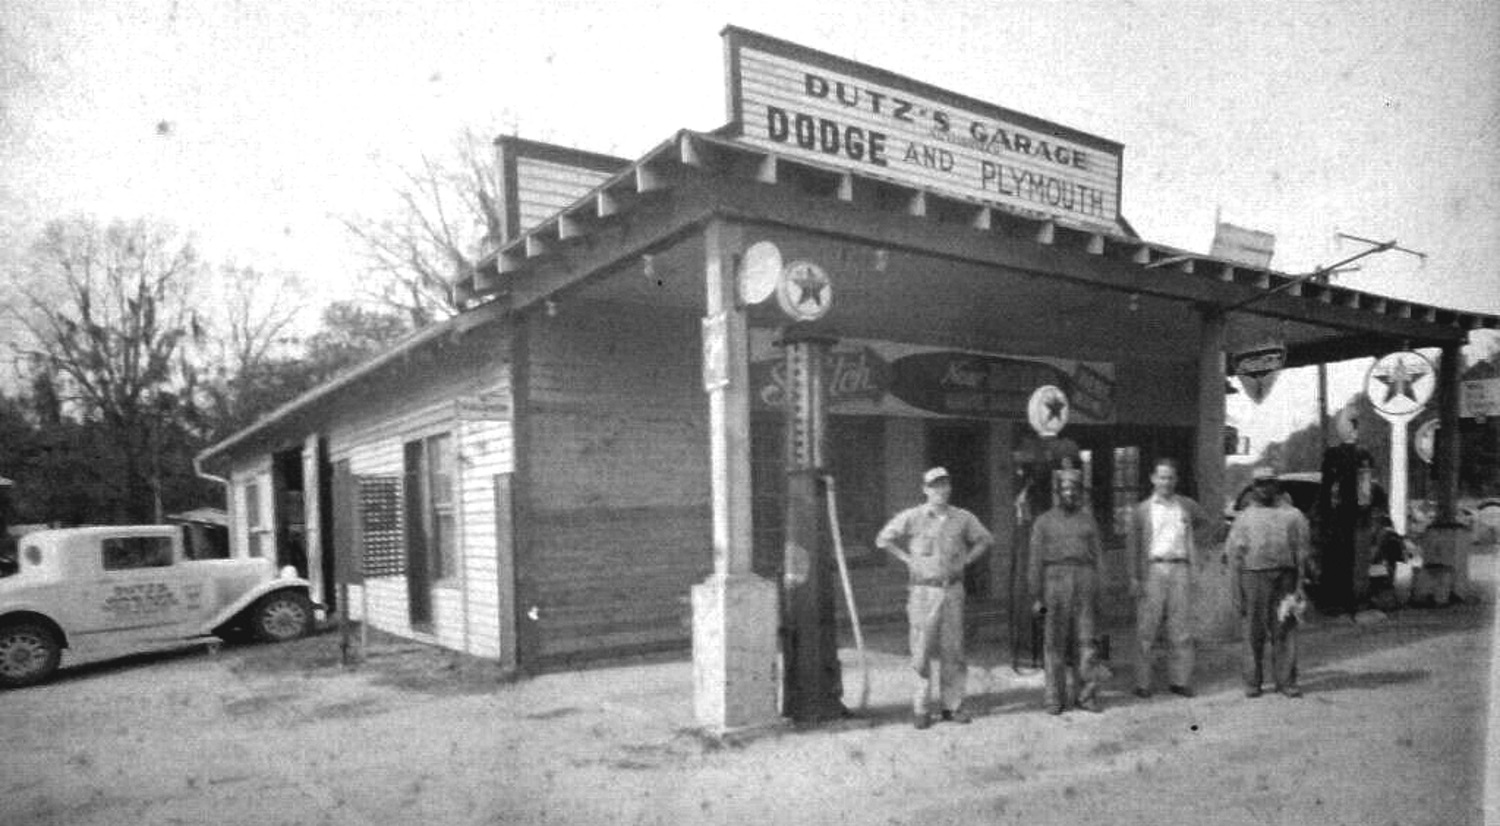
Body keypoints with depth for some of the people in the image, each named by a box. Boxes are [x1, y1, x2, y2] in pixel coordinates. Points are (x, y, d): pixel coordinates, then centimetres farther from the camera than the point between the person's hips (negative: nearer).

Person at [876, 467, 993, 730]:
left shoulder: (963, 518, 5)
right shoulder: (911, 517, -3)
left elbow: (984, 539, 20)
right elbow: (883, 539, 5)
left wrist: (965, 560, 8)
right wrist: (908, 559, -1)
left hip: (953, 590, 2)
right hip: (923, 591, -2)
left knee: (953, 650, 6)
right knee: (921, 651, -1)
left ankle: (953, 705, 16)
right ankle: (921, 708, 7)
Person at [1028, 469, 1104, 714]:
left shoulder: (1088, 521, 13)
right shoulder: (1044, 522, 7)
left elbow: (1095, 557, 14)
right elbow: (1036, 561, 4)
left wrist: (1094, 591, 8)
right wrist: (1037, 596, -1)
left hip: (1083, 581, 2)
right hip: (1054, 580, -2)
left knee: (1086, 642, -1)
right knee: (1054, 642, 0)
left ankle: (1087, 695, 7)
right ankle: (1055, 698, 6)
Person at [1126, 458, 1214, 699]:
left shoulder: (1187, 505, 12)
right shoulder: (1142, 509, 5)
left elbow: (1207, 522, 31)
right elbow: (1132, 546, 2)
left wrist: (1188, 535, 14)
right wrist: (1135, 578, -5)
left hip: (1180, 569, 2)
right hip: (1153, 570, -2)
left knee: (1181, 630, 3)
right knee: (1146, 631, -2)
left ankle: (1180, 681, 12)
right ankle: (1142, 683, 3)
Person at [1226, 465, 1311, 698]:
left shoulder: (1292, 515, 11)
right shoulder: (1244, 517, 11)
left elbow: (1301, 551, 7)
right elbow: (1234, 553, 7)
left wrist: (1299, 583, -1)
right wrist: (1238, 589, 0)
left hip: (1284, 576, 0)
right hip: (1254, 576, 0)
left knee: (1285, 630, 0)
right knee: (1254, 633, 3)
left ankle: (1286, 680, 10)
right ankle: (1252, 682, 11)